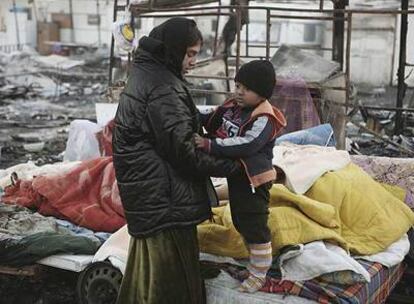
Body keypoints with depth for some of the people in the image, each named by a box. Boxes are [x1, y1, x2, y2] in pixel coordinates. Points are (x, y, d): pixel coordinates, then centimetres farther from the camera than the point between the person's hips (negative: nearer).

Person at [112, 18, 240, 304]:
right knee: (170, 265, 0)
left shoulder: (146, 74, 11)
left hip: (148, 186, 10)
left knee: (150, 258, 22)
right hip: (162, 191, -10)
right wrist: (233, 165, -13)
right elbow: (182, 149, -21)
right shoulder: (162, 87, -21)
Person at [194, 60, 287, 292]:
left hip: (254, 181, -9)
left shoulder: (264, 118, -22)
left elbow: (246, 144, -34)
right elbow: (212, 121, 18)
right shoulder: (233, 107, 4)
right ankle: (255, 260, 40)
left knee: (255, 227, 2)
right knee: (240, 223, 22)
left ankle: (258, 274, 17)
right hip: (235, 176, 9)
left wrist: (210, 145, -37)